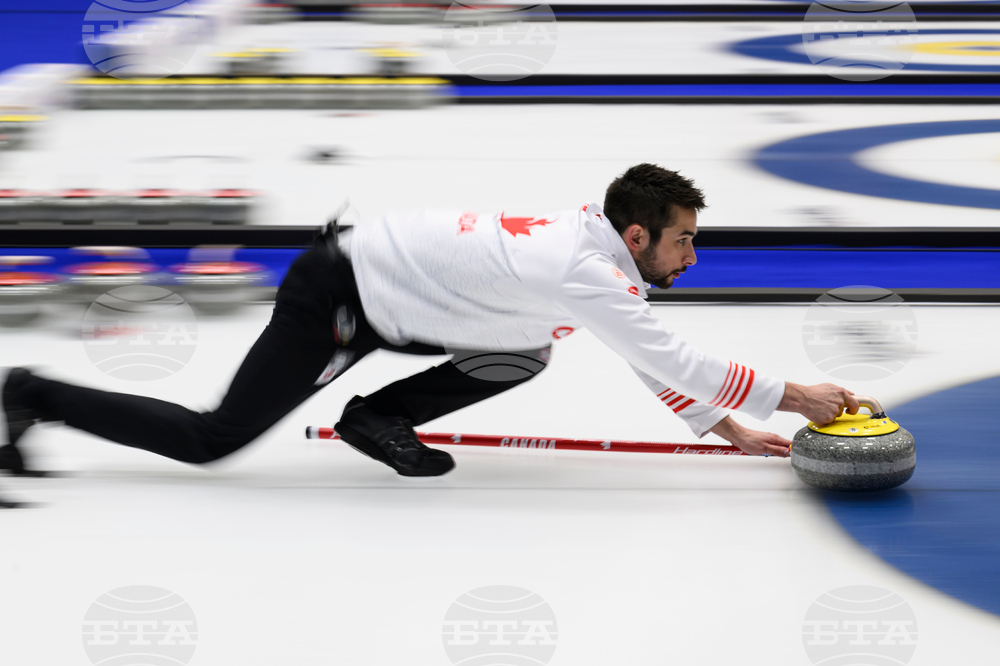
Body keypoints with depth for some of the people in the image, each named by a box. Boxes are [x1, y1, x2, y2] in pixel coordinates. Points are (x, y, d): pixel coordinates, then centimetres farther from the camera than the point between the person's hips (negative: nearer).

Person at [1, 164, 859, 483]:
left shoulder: (592, 237, 3)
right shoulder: (587, 275, -24)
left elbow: (649, 356, 13)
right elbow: (675, 360, -25)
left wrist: (724, 424, 8)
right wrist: (788, 396, -17)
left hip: (374, 275, 9)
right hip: (335, 299, -9)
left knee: (524, 354, 6)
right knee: (213, 440, -4)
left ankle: (381, 418, 11)